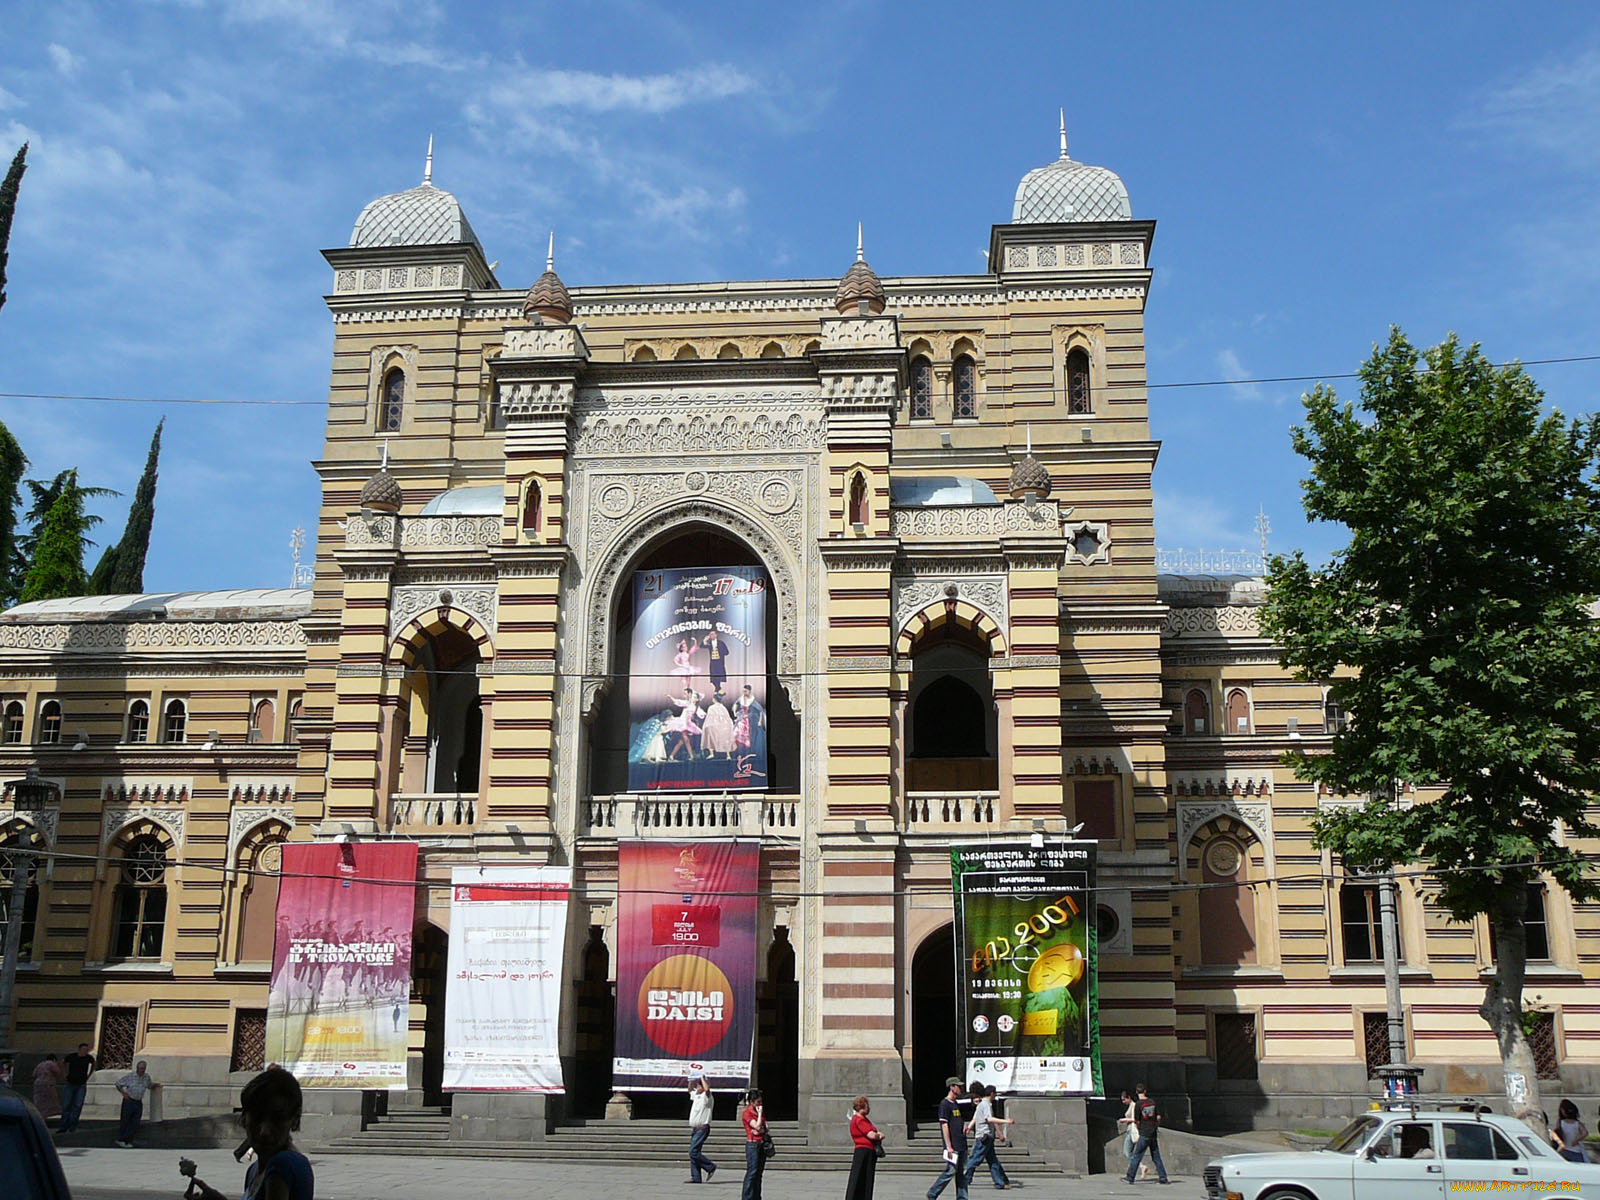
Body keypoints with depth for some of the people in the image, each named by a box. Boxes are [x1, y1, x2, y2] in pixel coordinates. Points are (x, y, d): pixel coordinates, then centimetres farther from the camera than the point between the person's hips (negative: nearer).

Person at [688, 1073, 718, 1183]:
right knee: (693, 1153, 6)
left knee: (693, 1151, -16)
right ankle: (695, 1177, 8)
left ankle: (710, 1167, -5)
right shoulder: (696, 1095, 16)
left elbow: (707, 1089, -32)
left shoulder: (706, 1096, -9)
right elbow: (690, 1090, 36)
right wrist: (691, 1081, 18)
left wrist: (702, 1078, -17)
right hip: (695, 1129, 9)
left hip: (702, 1128, -9)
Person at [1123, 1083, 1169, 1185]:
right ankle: (1163, 1178, 10)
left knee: (1137, 1156, 0)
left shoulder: (1138, 1104, -9)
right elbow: (1158, 1117, 7)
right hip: (1153, 1133, 5)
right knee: (1156, 1157, 11)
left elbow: (1137, 1121, -7)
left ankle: (1130, 1177, 2)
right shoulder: (1153, 1102, 6)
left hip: (1144, 1134, -5)